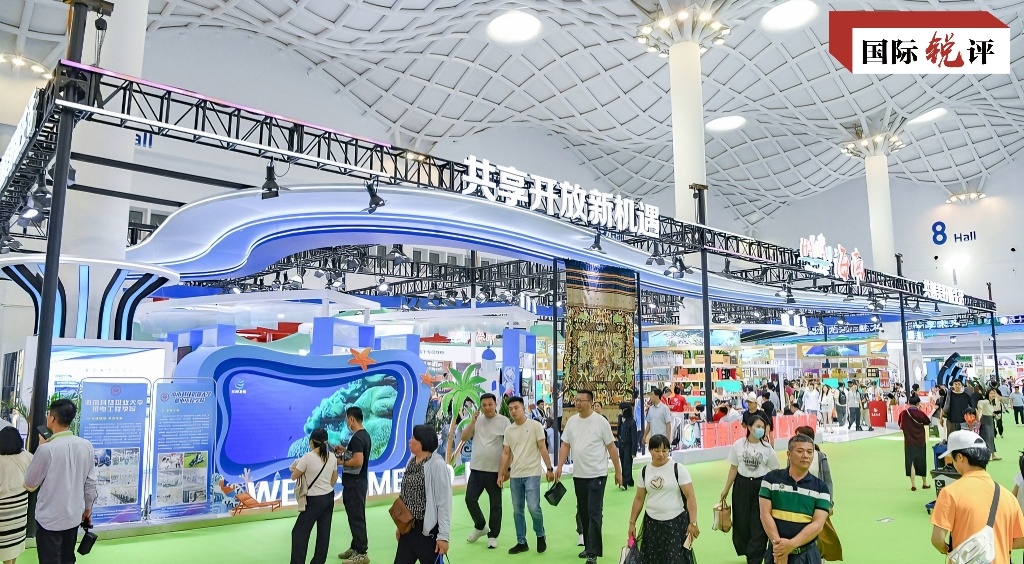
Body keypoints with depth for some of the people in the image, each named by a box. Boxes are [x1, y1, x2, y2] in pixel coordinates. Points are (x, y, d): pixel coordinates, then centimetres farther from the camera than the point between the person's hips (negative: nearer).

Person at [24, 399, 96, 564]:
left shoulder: (47, 449, -19)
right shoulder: (86, 445, -6)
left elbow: (30, 484, -5)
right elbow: (90, 481, 2)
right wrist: (88, 508, 16)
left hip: (49, 519, -4)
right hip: (74, 516, 4)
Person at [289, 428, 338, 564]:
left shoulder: (307, 457, -17)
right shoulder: (332, 457, 1)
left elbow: (294, 477, -6)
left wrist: (297, 468, 14)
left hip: (315, 500, -6)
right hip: (329, 497, 6)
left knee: (299, 531, 5)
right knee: (324, 532, 11)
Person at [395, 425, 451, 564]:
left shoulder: (437, 464, -16)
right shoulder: (411, 461, 6)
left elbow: (444, 503, -16)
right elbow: (405, 496, 13)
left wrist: (443, 535, -16)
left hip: (428, 529, -7)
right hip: (408, 527, 7)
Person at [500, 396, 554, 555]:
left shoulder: (535, 425, -6)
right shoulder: (508, 430, 6)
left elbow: (542, 448, -5)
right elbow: (505, 454, 10)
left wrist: (549, 468, -8)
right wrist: (500, 474, 7)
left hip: (532, 474, -5)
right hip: (515, 475, 5)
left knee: (534, 508, -10)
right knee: (517, 511, 9)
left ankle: (540, 535, 15)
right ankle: (521, 542, 20)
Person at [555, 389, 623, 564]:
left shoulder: (600, 422, -9)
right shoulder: (571, 421, 4)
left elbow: (611, 447, -5)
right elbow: (565, 445, 7)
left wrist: (618, 471, -3)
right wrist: (559, 467, -4)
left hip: (597, 475, -5)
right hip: (578, 475, 5)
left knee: (594, 513, -5)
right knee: (583, 513, 15)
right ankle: (588, 546, 29)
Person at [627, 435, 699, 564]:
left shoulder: (678, 468, -9)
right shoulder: (645, 471, 2)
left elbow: (690, 496, -11)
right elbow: (639, 499, 10)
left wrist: (693, 522, -16)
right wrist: (632, 522, 9)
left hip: (676, 522, -4)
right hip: (652, 522, 4)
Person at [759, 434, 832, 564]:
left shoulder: (820, 488, -1)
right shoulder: (771, 479, -2)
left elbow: (818, 524, -8)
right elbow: (765, 514, -6)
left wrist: (791, 544, -19)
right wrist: (778, 544, -17)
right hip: (777, 551, 0)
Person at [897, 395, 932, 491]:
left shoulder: (904, 413, -10)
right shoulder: (921, 413, -12)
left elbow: (900, 425, 1)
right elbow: (928, 422, 6)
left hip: (909, 441, 0)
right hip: (920, 441, 0)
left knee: (910, 462, 6)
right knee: (922, 461, 16)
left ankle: (913, 485, 4)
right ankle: (924, 483, 30)